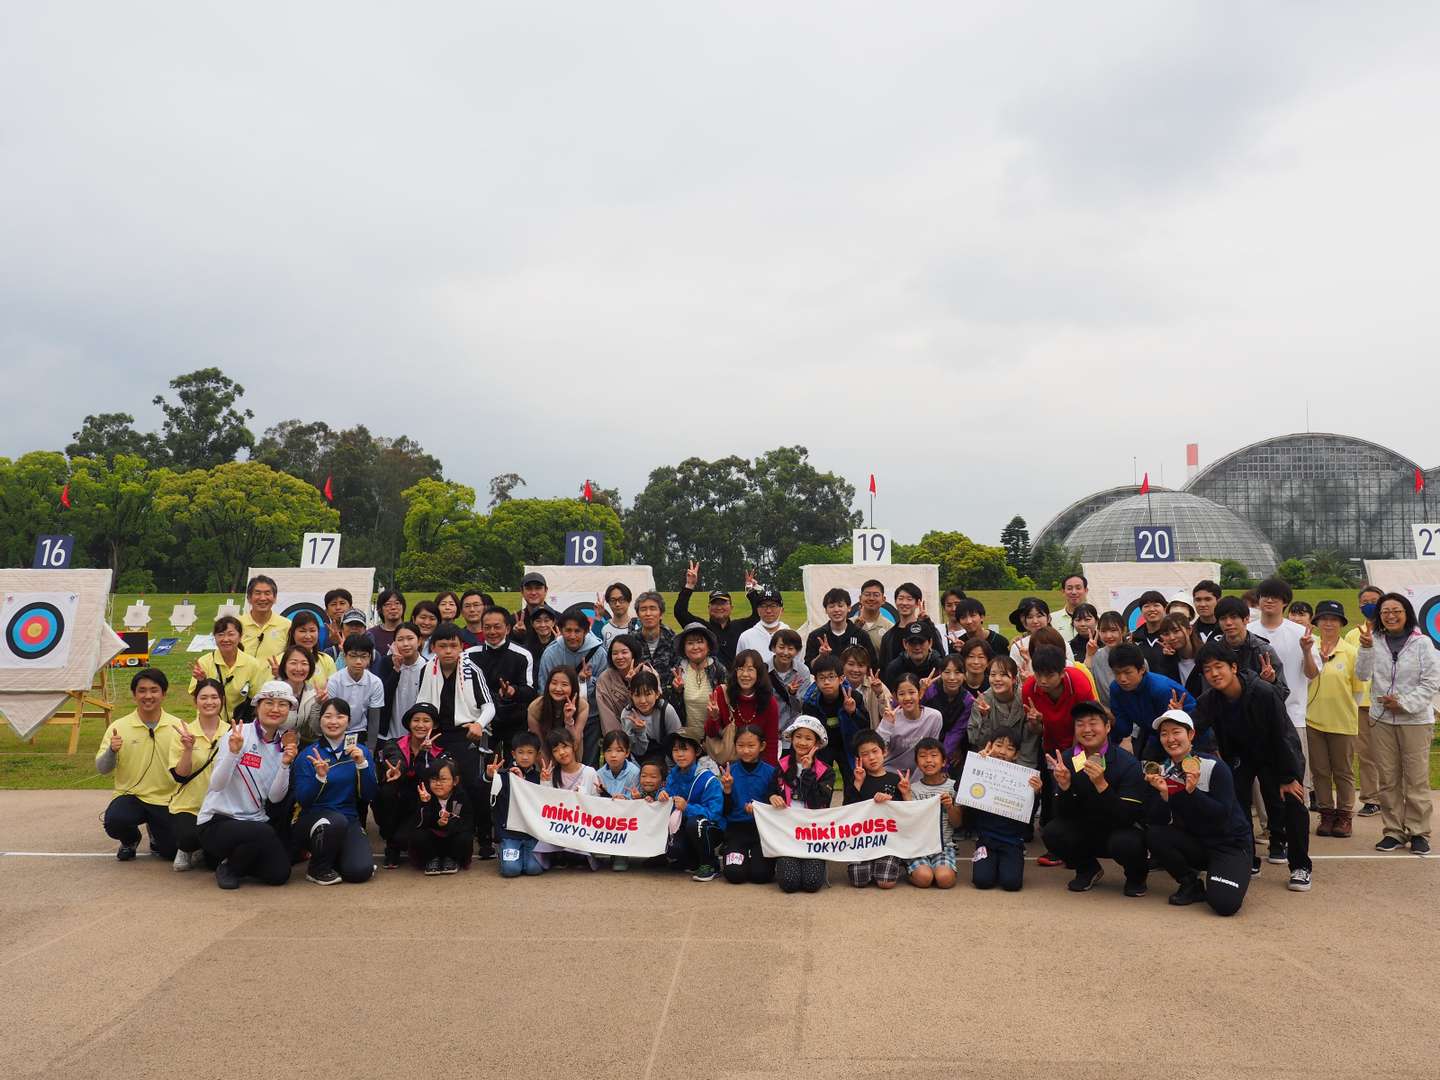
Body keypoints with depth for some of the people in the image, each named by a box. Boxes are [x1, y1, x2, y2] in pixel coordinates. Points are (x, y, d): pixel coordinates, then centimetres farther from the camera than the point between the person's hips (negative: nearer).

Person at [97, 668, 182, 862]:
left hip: (166, 800, 0)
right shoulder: (119, 727, -2)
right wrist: (112, 751, -23)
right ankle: (130, 840, 8)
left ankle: (155, 831, 26)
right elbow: (102, 769, -3)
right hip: (130, 795, 0)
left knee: (172, 851, -11)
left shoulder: (176, 726, -2)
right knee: (114, 821, -31)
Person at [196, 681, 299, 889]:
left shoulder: (284, 745, 6)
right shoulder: (239, 734, -9)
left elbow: (275, 797, -1)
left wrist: (285, 764, -15)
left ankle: (234, 858, 17)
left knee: (279, 874, -13)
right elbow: (217, 784, -17)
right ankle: (228, 868, -1)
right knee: (265, 834, -34)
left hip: (255, 821, 5)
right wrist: (233, 751, -31)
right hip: (217, 821, -5)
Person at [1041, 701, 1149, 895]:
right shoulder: (1066, 759, -6)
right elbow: (1063, 815, -8)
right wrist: (1064, 786, -29)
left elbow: (1128, 817, -25)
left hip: (1120, 830, -3)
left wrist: (1101, 785, -38)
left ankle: (1136, 875, 3)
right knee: (1052, 832, -25)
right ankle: (1088, 869, 8)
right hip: (1084, 833, 3)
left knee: (1125, 842, -36)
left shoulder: (1126, 763, -17)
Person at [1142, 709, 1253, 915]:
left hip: (1229, 844, -4)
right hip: (1192, 842, 5)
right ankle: (1191, 884, -1)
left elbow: (1223, 814, -20)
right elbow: (1156, 821, -8)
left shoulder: (1214, 767, -15)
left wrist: (1192, 791, -32)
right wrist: (1163, 793, -25)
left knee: (1224, 904, -27)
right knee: (1153, 836, -25)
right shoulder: (1160, 771, -2)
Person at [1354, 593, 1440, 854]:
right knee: (1388, 779, 9)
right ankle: (1393, 831, 18)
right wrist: (1366, 648, -20)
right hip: (1381, 720, 3)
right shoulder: (1375, 641, 1)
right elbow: (1363, 674, -6)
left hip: (1416, 720, -3)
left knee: (1416, 779, 3)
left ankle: (1418, 832, 14)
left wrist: (1404, 703, -13)